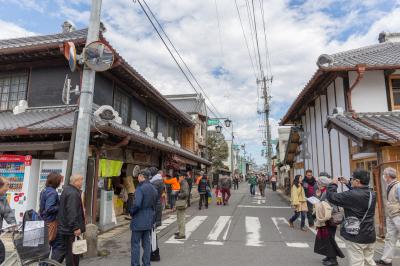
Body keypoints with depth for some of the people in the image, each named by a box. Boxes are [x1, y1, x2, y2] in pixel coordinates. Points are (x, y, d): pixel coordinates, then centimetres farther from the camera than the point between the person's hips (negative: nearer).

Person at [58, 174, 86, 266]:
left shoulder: (67, 189, 13)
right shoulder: (73, 193, -22)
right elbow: (72, 212, -27)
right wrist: (76, 227, -24)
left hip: (65, 227, 11)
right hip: (70, 228, -11)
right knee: (71, 252, 0)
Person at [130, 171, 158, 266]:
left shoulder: (140, 188, -17)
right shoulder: (154, 189, 8)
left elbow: (137, 204, -24)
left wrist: (131, 212, -8)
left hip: (139, 220, -7)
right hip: (149, 220, 8)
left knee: (135, 243, 3)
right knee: (147, 243, 15)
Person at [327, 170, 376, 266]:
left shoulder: (351, 195, -24)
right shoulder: (372, 194, 2)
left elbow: (331, 197, -20)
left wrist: (334, 184, -4)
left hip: (355, 237, -7)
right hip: (370, 236, 8)